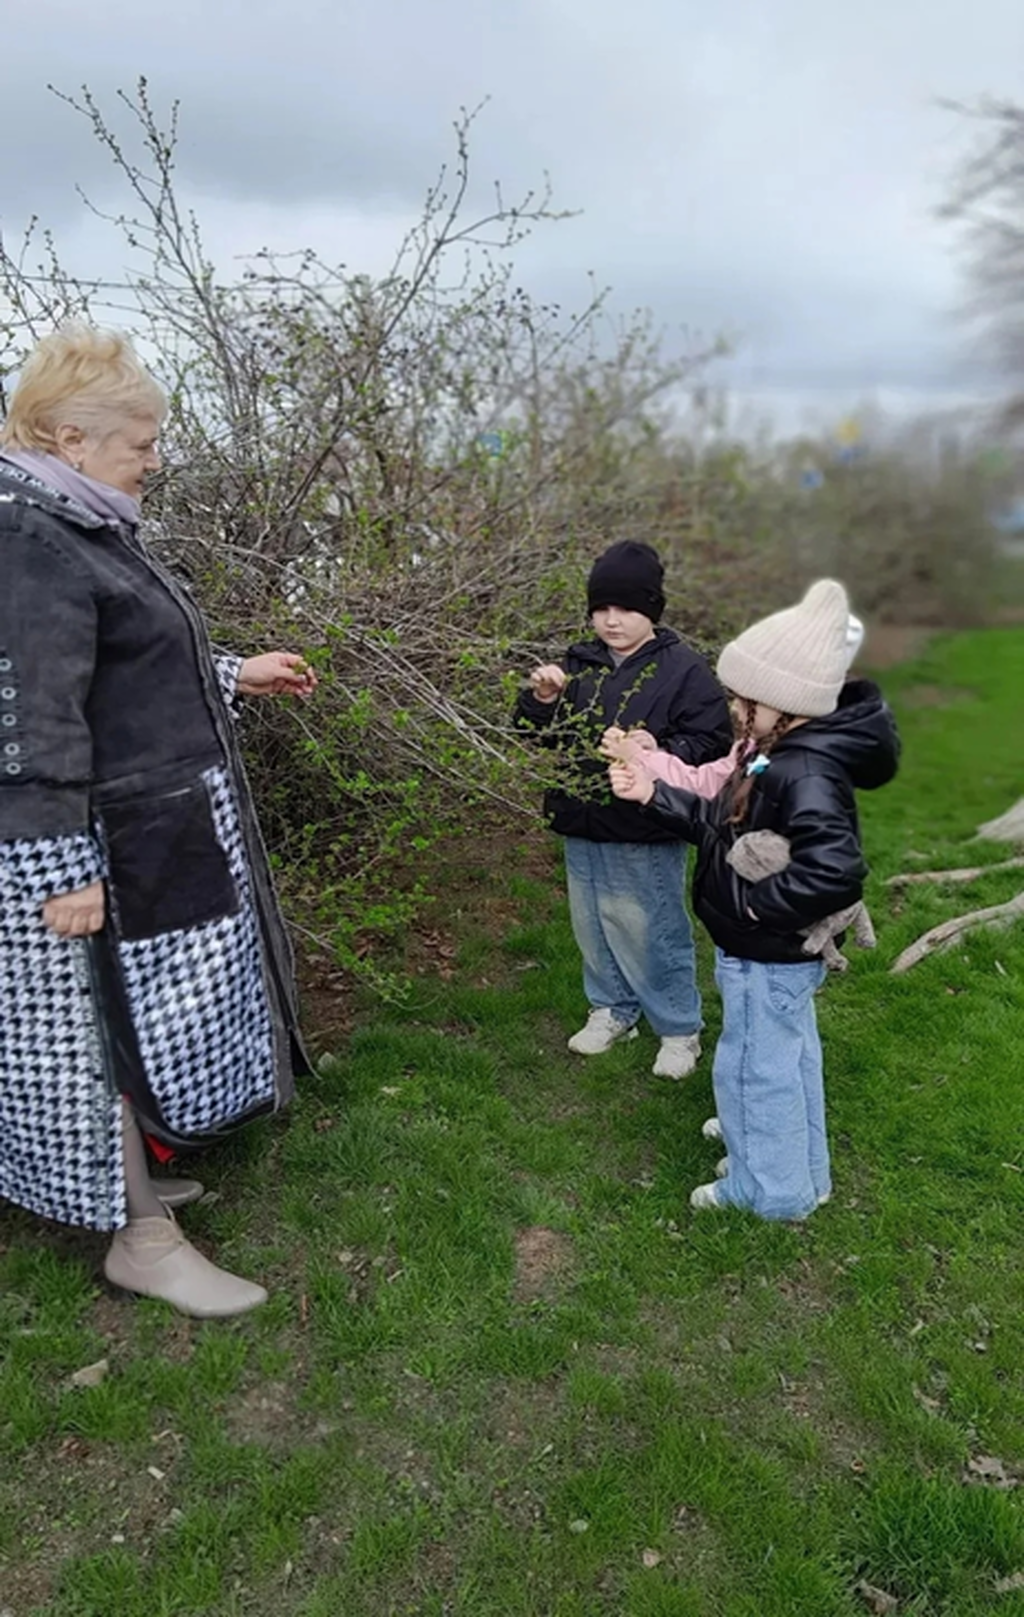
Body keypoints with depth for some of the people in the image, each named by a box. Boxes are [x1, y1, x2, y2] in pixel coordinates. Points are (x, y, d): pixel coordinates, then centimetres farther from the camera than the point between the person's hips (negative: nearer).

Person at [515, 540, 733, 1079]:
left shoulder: (683, 669, -9)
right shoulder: (579, 663, 6)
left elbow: (713, 743, -12)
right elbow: (533, 732, 11)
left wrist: (661, 752, -29)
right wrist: (541, 700, -10)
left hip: (647, 837, -5)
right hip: (583, 828, 6)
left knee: (653, 935, 5)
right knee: (592, 927, 18)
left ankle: (679, 1029, 25)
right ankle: (612, 1010, 40)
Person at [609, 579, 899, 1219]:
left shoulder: (805, 776, -31)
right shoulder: (779, 754, 0)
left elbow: (835, 871, -42)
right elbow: (722, 823, 8)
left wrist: (754, 903, -30)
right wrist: (655, 794, 1)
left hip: (767, 957, -10)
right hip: (776, 951, 10)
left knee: (755, 1067, 10)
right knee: (788, 1058, 26)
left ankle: (769, 1190, 33)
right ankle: (797, 1167, 49)